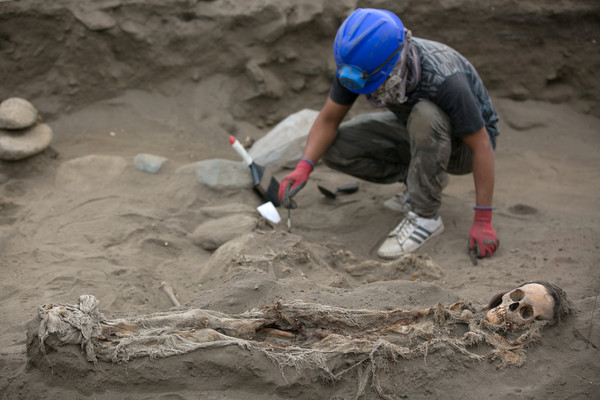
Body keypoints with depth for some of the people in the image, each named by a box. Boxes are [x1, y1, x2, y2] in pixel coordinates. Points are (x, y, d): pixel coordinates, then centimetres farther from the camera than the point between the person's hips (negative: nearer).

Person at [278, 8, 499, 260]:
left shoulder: (443, 81, -38)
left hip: (465, 143, -5)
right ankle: (426, 177, 3)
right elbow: (329, 119, -11)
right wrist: (303, 167, -28)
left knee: (425, 115, -39)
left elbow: (482, 145, -31)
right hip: (418, 133, 6)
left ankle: (425, 216, -22)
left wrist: (482, 222, -31)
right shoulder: (358, 66, -23)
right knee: (334, 148, -13)